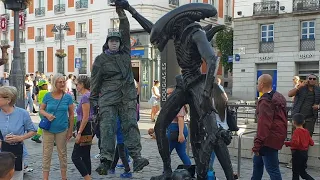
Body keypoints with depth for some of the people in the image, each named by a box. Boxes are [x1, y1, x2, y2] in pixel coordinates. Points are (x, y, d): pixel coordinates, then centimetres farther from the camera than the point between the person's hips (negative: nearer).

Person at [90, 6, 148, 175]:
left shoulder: (125, 53, 14)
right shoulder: (100, 59, 5)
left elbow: (126, 33, 8)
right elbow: (95, 81, 6)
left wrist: (122, 15, 1)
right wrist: (94, 100, 5)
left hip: (128, 96, 3)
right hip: (108, 98, -2)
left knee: (131, 124, -5)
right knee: (107, 127, -8)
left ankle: (136, 157, -8)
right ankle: (106, 160, -8)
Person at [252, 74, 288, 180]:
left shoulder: (265, 101, -18)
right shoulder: (278, 97, 13)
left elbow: (264, 124, -24)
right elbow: (283, 118, 19)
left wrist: (257, 144, -22)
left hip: (269, 139, -11)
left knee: (272, 168, -5)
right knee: (257, 161, 22)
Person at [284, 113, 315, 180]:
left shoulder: (296, 131, -15)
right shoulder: (306, 131, 6)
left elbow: (295, 142, -29)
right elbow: (311, 143, 10)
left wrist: (286, 143, -18)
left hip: (297, 153, -8)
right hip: (305, 153, 8)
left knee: (295, 172, 3)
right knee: (302, 171, 18)